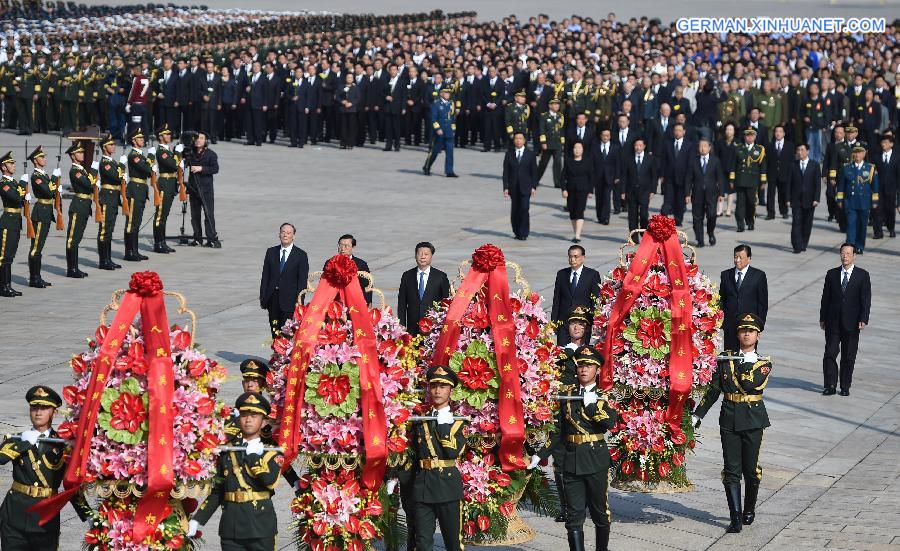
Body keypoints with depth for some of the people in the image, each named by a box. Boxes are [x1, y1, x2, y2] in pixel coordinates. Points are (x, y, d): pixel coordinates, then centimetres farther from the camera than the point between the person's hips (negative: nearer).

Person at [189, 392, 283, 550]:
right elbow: (217, 490, 13)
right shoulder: (227, 451, 12)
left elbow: (270, 480, -17)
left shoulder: (271, 451, 3)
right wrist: (197, 520, 7)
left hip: (261, 528, -2)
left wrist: (253, 454, -8)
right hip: (231, 527, 2)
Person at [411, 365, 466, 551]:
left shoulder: (458, 420, 3)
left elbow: (454, 451, -12)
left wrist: (443, 424, -11)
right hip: (422, 485, 3)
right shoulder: (420, 420, 13)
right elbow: (413, 452, 16)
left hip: (448, 486, -3)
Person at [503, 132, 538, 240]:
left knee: (524, 209, -11)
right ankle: (517, 232, 15)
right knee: (514, 210, 4)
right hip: (513, 187, 2)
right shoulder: (509, 154, 6)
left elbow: (534, 172, 4)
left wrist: (534, 187, -4)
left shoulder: (530, 154, 3)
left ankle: (523, 233, -5)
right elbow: (506, 172, 5)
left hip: (525, 187, -2)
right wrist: (506, 187, -3)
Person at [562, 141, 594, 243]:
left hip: (582, 190, -3)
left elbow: (591, 177, 4)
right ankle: (576, 233, 19)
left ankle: (578, 236, -17)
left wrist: (591, 191, 1)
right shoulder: (568, 161, 5)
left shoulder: (587, 162, 1)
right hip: (571, 190, 3)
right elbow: (564, 176, 5)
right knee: (572, 213, 7)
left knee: (579, 212, -12)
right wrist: (564, 189, -4)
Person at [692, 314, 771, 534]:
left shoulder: (764, 363, 1)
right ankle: (736, 518, -3)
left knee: (751, 469, 6)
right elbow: (713, 390, 8)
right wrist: (697, 415, 4)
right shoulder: (726, 359, 7)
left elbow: (750, 385, -17)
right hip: (729, 419, 1)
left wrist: (744, 364, -8)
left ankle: (749, 510, 28)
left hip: (753, 420, -1)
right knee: (732, 470, -3)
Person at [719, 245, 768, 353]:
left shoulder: (759, 276, 1)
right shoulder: (726, 275, 9)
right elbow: (721, 299, 11)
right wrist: (721, 321, 3)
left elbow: (763, 302, 2)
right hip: (730, 324, 2)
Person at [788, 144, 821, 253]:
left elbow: (818, 183, 0)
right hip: (796, 199, 0)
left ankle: (803, 244, 16)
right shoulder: (793, 165, 5)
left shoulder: (814, 165, 2)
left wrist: (816, 199, -8)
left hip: (809, 200, 0)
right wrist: (788, 199, -1)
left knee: (807, 224, 6)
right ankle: (797, 246, -8)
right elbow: (789, 183, 5)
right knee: (796, 223, -7)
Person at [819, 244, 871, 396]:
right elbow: (826, 297, 9)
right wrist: (822, 318, 6)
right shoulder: (832, 274, 6)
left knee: (849, 356, 4)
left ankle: (845, 386, 14)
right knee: (830, 354, -3)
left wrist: (863, 319, -11)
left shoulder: (862, 275, 0)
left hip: (852, 323, -2)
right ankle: (830, 385, 3)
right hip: (833, 321, 2)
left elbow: (866, 299, -3)